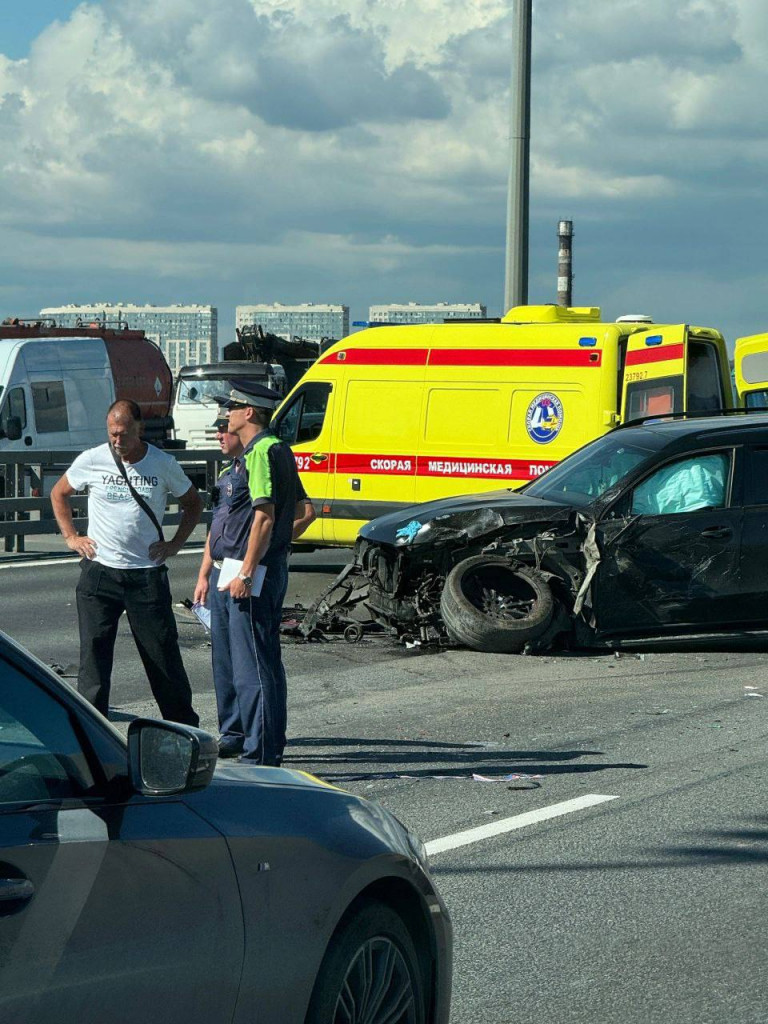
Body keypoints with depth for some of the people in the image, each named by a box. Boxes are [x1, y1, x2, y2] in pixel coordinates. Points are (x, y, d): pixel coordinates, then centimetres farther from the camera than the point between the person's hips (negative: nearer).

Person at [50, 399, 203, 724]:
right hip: (99, 572, 0)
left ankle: (185, 729, 19)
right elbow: (59, 494, 17)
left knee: (163, 654, 4)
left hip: (147, 574, 0)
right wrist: (70, 537, 7)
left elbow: (192, 504, 15)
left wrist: (175, 543, 4)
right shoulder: (91, 460, -1)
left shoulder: (163, 464, 0)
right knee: (94, 654, -4)